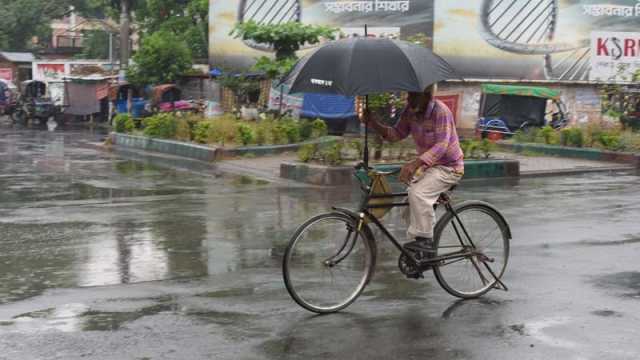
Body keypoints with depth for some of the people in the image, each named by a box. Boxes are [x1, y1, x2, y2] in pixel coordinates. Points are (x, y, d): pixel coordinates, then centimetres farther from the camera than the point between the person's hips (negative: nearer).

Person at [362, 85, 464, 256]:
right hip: (427, 165, 8)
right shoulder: (410, 112, -4)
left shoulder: (440, 111, -25)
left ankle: (425, 241, -19)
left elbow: (441, 145, -33)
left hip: (449, 167, -8)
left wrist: (416, 163, -44)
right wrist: (375, 125, -19)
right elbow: (396, 134, -1)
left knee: (418, 193, -28)